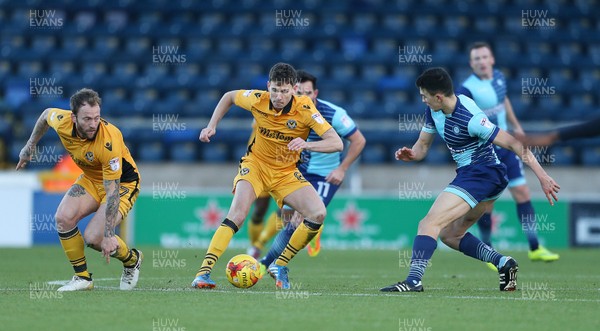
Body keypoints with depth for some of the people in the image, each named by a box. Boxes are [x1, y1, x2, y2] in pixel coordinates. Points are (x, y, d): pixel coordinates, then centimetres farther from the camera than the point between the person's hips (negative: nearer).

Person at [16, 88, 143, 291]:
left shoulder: (109, 141, -37)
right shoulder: (62, 122, -22)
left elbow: (112, 191, -35)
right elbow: (46, 114, 6)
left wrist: (109, 234, -36)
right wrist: (30, 145, 16)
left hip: (123, 182, -6)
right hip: (91, 179, 6)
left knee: (93, 238, -20)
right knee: (63, 217, -17)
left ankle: (132, 260, 12)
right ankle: (82, 277, 1)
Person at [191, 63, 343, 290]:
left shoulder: (305, 109, -21)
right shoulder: (257, 100, -16)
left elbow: (337, 143, -27)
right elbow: (229, 96, 8)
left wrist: (307, 145, -44)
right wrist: (212, 125, -1)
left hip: (286, 172, 1)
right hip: (255, 164, -1)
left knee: (318, 214, -19)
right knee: (238, 213, -27)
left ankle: (281, 266, -1)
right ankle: (204, 272, -29)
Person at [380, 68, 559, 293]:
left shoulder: (470, 118, -24)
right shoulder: (434, 111, 2)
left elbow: (513, 143, -22)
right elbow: (423, 145, 13)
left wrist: (542, 176, -24)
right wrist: (410, 154, -12)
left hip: (480, 174, -10)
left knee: (429, 224, -19)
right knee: (449, 234, 16)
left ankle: (413, 280, -29)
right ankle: (503, 263, 8)